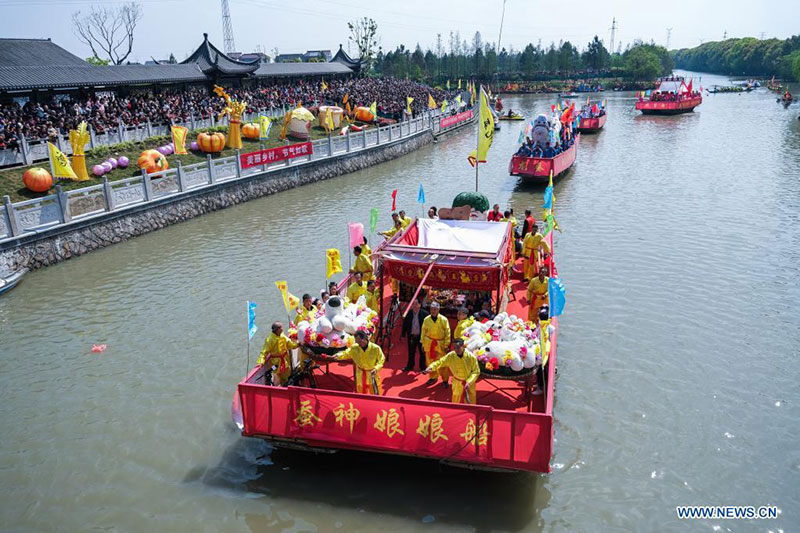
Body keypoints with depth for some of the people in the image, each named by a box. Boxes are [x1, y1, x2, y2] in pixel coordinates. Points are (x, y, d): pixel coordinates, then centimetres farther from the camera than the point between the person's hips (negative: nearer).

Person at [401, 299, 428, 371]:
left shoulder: (424, 313, -10)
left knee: (422, 352, 8)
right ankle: (410, 366, 29)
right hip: (411, 336, 3)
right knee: (411, 352, 15)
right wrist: (403, 334, 5)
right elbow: (405, 324, 6)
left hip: (421, 336, -3)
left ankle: (423, 367, 23)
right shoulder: (409, 313, 0)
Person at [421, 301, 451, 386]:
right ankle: (433, 377, 29)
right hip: (429, 344, 3)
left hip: (441, 344, -2)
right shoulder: (426, 319, -1)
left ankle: (445, 380, 16)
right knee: (430, 362, 11)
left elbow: (447, 333, -4)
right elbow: (423, 332, 8)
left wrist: (446, 345, -6)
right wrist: (423, 343, 8)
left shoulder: (443, 320, -8)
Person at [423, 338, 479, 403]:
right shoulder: (450, 356, -16)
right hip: (457, 384, 2)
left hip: (469, 384, -1)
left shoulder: (471, 357, -20)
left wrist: (469, 382, -22)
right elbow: (440, 362, -10)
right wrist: (431, 367, -28)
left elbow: (476, 371, -12)